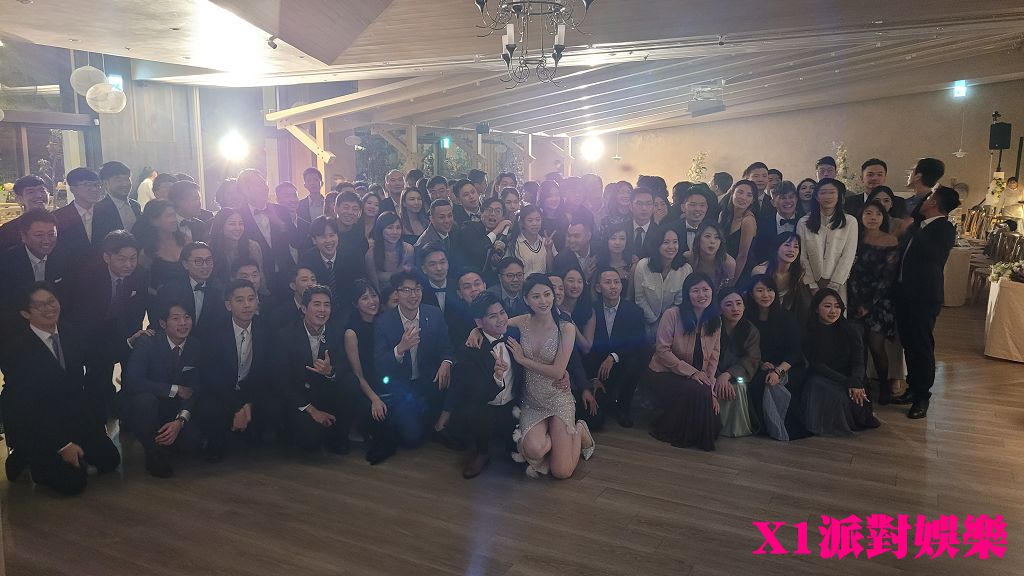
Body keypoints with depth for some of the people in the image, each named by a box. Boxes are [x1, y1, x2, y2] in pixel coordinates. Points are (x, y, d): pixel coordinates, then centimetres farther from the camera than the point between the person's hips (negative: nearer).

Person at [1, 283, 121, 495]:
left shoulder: (71, 336, -2)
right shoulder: (19, 348, -20)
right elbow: (27, 407, -19)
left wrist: (94, 420, -2)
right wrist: (63, 445, -19)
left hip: (73, 418, 6)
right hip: (32, 427, -6)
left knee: (109, 461, -2)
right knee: (72, 482, -12)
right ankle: (25, 459, 12)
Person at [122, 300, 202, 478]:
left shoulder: (196, 347, -5)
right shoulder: (147, 342, -15)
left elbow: (195, 390, -9)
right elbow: (130, 382, -28)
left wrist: (180, 421, -27)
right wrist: (174, 390, -26)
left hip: (173, 411, 3)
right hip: (139, 408, -3)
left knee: (195, 436, -24)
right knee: (146, 398, -36)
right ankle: (155, 454, -13)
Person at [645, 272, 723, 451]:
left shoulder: (715, 321, 3)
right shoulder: (672, 315, -14)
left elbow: (713, 358, 2)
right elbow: (662, 350, -16)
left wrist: (711, 391, -8)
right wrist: (691, 372, -21)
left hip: (697, 378, 5)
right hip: (663, 374, -5)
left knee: (713, 424, -13)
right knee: (696, 392, -34)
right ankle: (670, 431, -9)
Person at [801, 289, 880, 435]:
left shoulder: (849, 330, 3)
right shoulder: (809, 332, -4)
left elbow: (858, 362, -4)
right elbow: (817, 364, -11)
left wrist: (856, 382, -27)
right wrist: (847, 382, -24)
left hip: (849, 379, 2)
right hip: (821, 379, -2)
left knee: (855, 394, -29)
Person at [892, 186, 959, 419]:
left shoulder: (945, 229, -11)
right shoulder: (919, 225, 12)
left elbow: (931, 252, -26)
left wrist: (912, 229, -19)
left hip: (924, 297, -8)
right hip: (905, 293, 8)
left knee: (922, 345, -1)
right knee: (909, 343, 14)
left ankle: (922, 397, 8)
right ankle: (913, 388, 26)